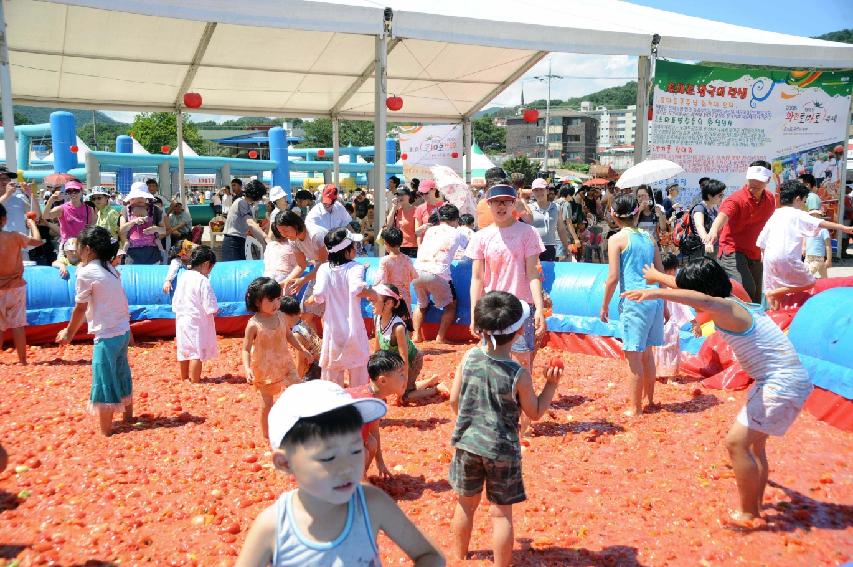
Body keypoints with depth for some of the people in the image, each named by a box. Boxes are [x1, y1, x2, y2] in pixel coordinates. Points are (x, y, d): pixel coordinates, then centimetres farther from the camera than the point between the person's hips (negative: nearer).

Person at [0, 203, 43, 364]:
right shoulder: (14, 237, -11)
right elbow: (38, 241, 1)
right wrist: (32, 224, 16)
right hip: (15, 287, 0)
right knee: (18, 324, 5)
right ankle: (22, 361, 9)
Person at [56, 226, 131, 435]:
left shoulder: (86, 273, -13)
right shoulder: (109, 269, 9)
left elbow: (80, 308, -6)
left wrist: (69, 334, 7)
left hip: (107, 335, -8)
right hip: (123, 331, 8)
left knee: (103, 383, 1)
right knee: (121, 375, 22)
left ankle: (105, 431, 8)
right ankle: (128, 415, 37)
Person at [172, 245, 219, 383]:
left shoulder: (183, 277, 5)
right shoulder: (203, 280, -17)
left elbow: (175, 304, 11)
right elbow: (211, 308, -18)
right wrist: (215, 310, 2)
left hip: (182, 321, 8)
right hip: (197, 323, -8)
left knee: (184, 350, 18)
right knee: (197, 352, -1)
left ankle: (184, 378, 32)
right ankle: (194, 381, 0)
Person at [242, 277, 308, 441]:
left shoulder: (281, 317, -5)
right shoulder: (253, 324, -20)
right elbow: (246, 349, -17)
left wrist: (302, 350, 16)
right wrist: (247, 368, -30)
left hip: (284, 363, 5)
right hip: (264, 368, -4)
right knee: (267, 402, 8)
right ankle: (266, 433, 26)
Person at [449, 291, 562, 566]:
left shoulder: (470, 357, -10)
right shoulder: (519, 375, -18)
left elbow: (454, 400, -1)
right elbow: (535, 413, -4)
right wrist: (552, 384, 3)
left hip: (467, 443, 4)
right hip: (502, 450, -3)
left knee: (466, 503, 21)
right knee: (501, 513, 11)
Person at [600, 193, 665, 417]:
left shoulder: (617, 239, -4)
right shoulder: (648, 237, 13)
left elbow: (613, 277, -9)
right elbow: (661, 273, 15)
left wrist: (605, 305, 1)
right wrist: (664, 304, 24)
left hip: (634, 300, -6)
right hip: (654, 299, 6)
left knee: (634, 355, 1)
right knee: (646, 352, 18)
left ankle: (635, 408, 7)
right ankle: (649, 400, 29)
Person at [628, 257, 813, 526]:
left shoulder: (728, 309, -18)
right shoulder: (731, 303, 12)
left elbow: (704, 300, -44)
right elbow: (684, 285, 28)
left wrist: (655, 293, -52)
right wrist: (657, 276, 43)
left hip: (782, 385, -11)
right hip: (786, 381, 11)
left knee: (736, 442, -9)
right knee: (753, 443, 20)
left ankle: (748, 515, 2)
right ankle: (755, 506, 30)